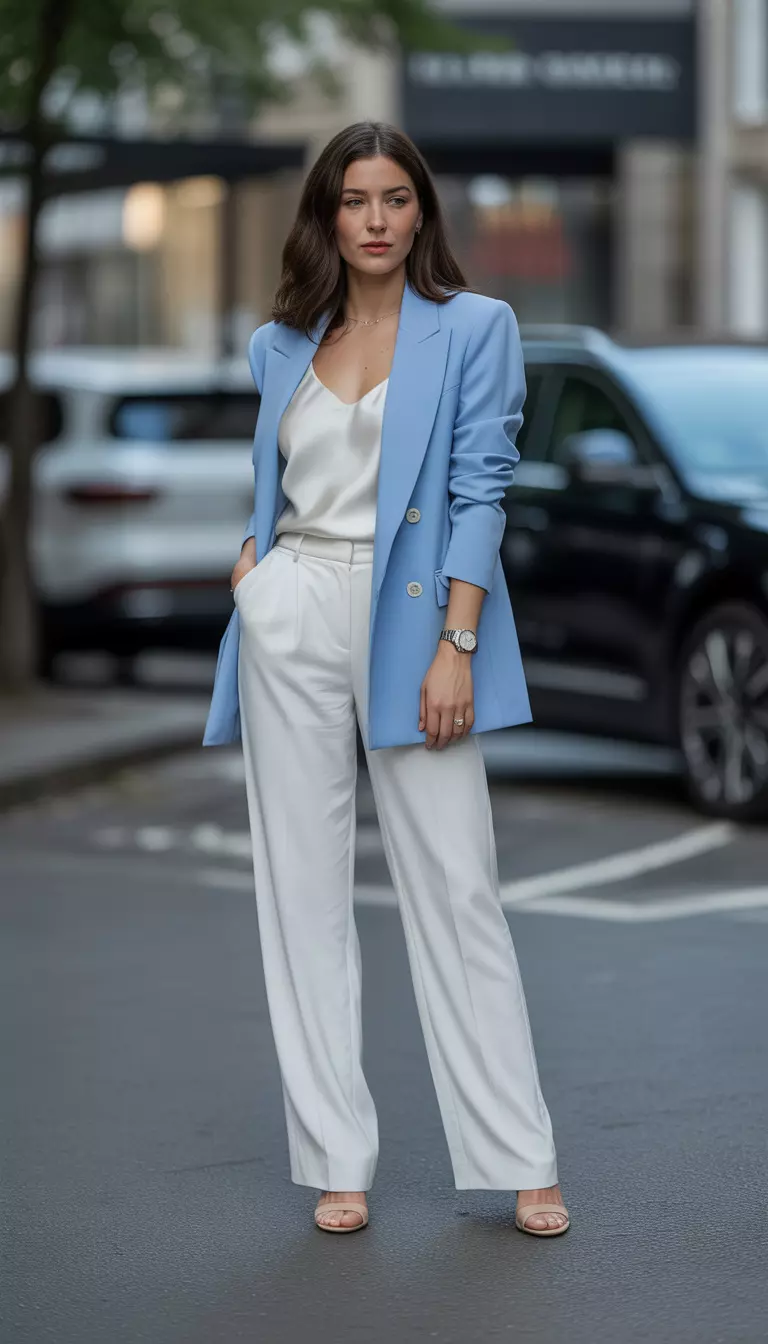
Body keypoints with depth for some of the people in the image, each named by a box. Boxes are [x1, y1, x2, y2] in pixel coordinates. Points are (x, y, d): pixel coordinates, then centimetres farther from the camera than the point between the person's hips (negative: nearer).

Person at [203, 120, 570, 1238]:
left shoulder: (474, 328, 2)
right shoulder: (280, 345, 14)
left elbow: (482, 490, -5)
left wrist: (456, 646, -14)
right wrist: (249, 551, 3)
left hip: (412, 618, -4)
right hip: (293, 618, 4)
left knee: (457, 888, -3)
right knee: (306, 886, 3)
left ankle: (518, 1164, 4)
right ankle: (336, 1162, 8)